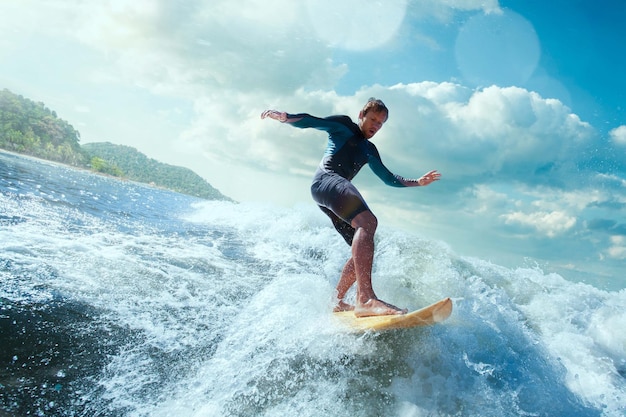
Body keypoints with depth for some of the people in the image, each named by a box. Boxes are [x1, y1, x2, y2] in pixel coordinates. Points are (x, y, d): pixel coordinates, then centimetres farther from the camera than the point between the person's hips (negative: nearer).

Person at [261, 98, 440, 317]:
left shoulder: (369, 150, 30)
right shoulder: (343, 126, 13)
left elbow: (388, 178, 34)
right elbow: (310, 122, 1)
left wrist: (417, 182, 27)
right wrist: (284, 117, -16)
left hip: (338, 190, 9)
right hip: (325, 179, -9)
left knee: (363, 250, 3)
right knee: (367, 222, -31)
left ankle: (336, 301, 11)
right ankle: (366, 298, -45)